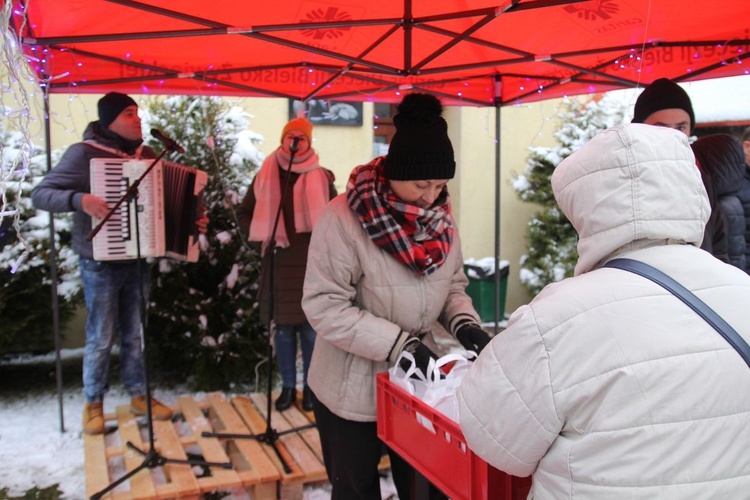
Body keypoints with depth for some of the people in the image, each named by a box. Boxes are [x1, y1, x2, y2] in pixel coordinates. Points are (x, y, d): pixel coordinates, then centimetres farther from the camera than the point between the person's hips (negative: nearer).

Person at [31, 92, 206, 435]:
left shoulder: (146, 155, 7)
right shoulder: (85, 153, -10)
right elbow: (40, 194, -14)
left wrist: (191, 220, 0)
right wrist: (80, 200, -31)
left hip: (137, 259, 5)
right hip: (101, 262, -5)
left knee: (135, 333, 13)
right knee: (101, 336, 4)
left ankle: (140, 395, 26)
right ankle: (93, 404, 20)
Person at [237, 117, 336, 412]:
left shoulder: (321, 178, 3)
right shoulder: (265, 176, 6)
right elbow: (245, 213, 13)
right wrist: (258, 235, -2)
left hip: (312, 264, -1)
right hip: (277, 263, 1)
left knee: (311, 328, 3)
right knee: (282, 328, 8)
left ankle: (311, 386, 17)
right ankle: (288, 386, 20)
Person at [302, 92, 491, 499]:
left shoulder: (440, 217, -3)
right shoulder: (345, 218, -21)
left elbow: (452, 286, 7)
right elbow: (325, 306, -23)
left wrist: (464, 323, -13)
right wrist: (399, 343, -28)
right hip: (352, 389, -4)